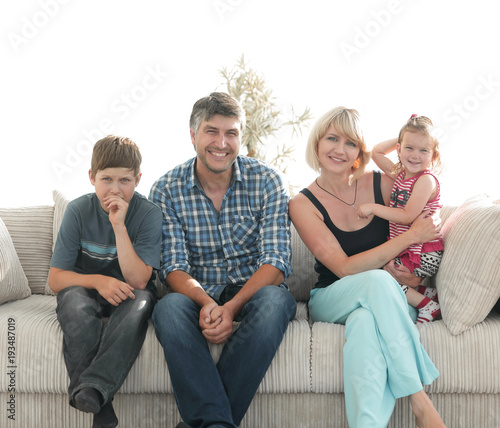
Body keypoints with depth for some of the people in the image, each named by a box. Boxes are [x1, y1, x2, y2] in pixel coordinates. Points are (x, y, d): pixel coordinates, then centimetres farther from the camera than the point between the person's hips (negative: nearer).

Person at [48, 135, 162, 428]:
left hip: (128, 293, -1)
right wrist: (98, 281, -28)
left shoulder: (148, 213, -12)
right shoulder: (79, 211, -9)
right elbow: (56, 278, -10)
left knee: (141, 300, -35)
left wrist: (119, 225, -27)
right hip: (88, 288, 1)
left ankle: (93, 388, -41)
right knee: (73, 300, -33)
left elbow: (138, 280, -20)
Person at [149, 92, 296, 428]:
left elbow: (276, 262, -12)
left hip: (255, 289, 0)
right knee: (169, 308, -32)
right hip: (199, 294, 1)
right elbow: (174, 266, -7)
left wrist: (232, 307, -28)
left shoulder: (268, 182, -5)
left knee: (274, 301, -34)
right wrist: (207, 303, -29)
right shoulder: (167, 190, -2)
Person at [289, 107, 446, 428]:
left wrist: (395, 260, -9)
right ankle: (420, 402, -34)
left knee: (365, 322, -36)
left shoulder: (381, 184, 1)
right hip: (330, 301, -2)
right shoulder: (303, 204, -6)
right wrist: (410, 237, -16)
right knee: (377, 281, -36)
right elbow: (345, 268, -15)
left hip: (383, 300, 2)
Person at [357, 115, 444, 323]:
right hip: (405, 250, 9)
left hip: (424, 256, -9)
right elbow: (376, 152, 19)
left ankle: (428, 305, -7)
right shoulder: (400, 173, 9)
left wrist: (373, 208, -17)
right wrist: (400, 138, 10)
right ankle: (428, 293, 8)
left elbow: (408, 216, -21)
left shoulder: (426, 180, -14)